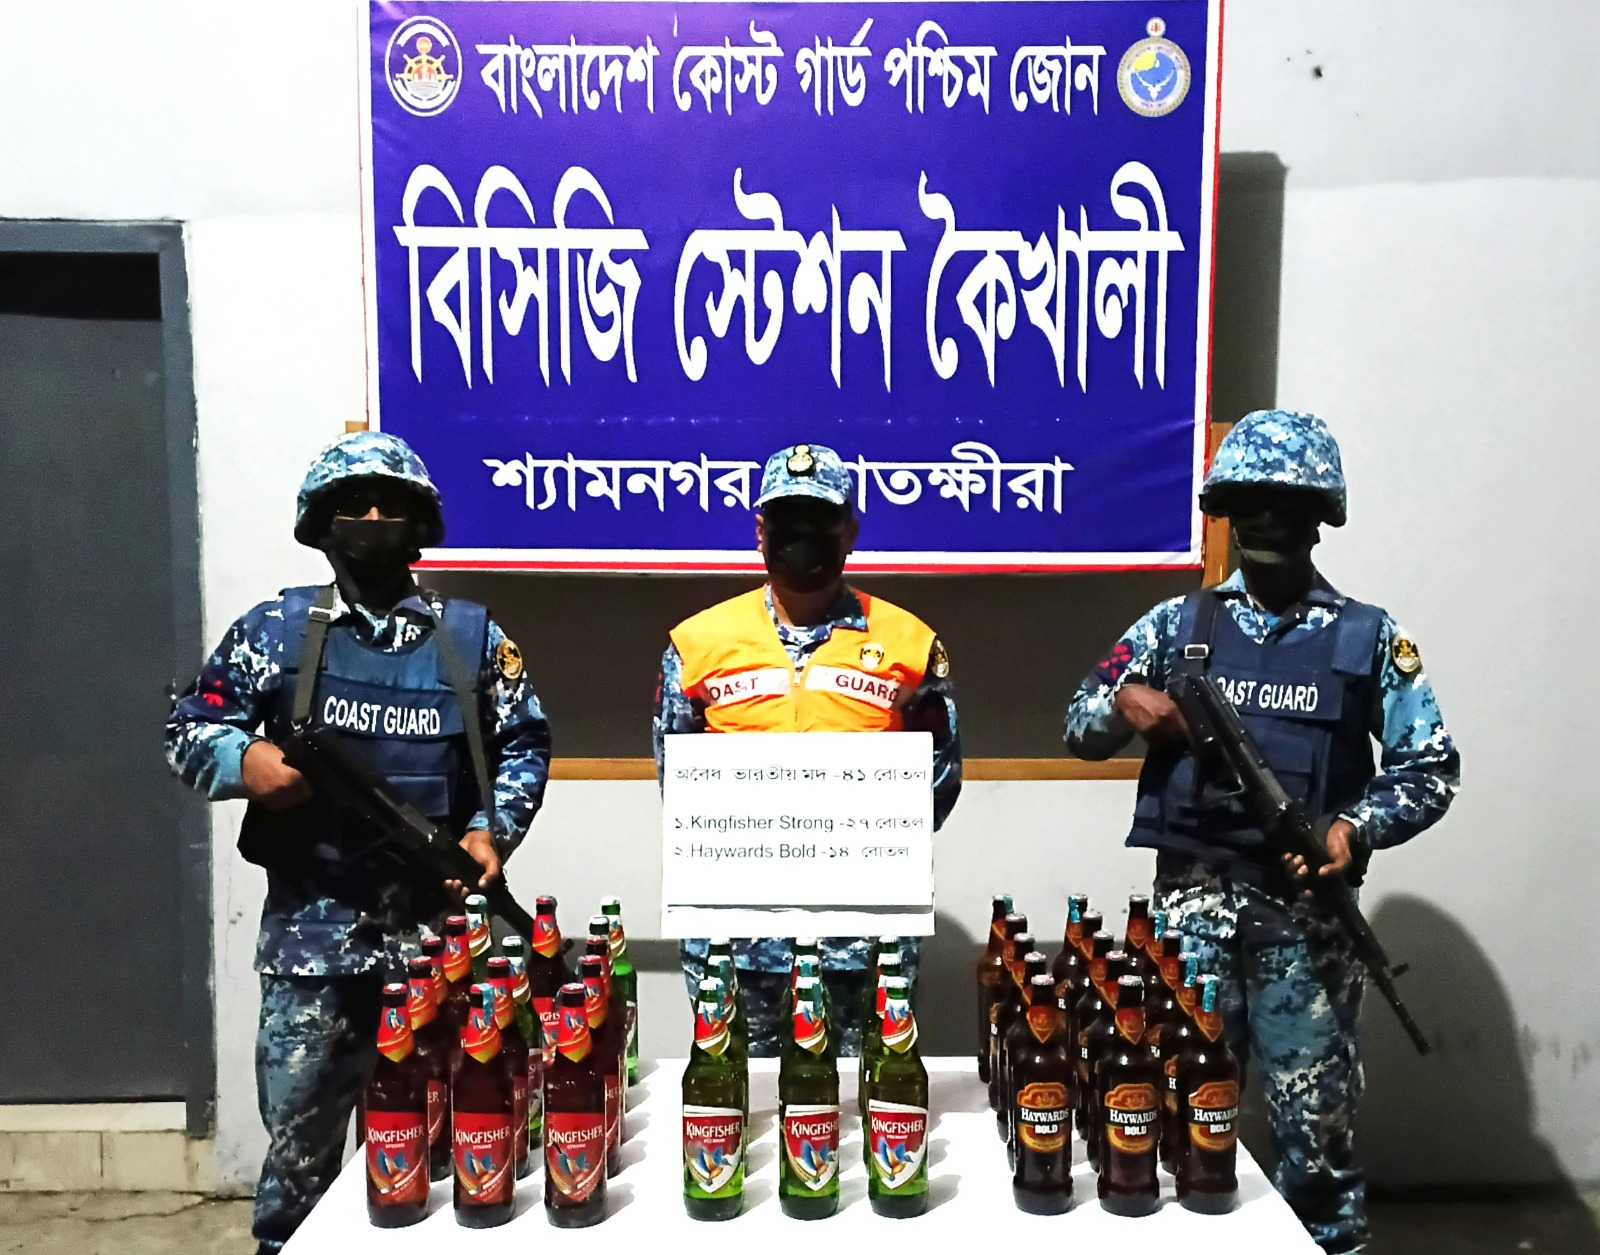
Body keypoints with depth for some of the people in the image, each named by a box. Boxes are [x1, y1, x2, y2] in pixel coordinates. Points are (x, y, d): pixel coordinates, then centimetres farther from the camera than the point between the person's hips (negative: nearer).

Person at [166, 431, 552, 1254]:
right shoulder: (276, 629, 6)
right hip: (312, 931, 0)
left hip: (442, 928, 1)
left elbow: (524, 744, 10)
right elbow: (188, 729, 7)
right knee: (299, 1139, 9)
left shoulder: (472, 636, 7)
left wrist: (492, 831, -5)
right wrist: (244, 761, -15)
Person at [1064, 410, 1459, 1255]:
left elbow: (1431, 767, 4)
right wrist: (1121, 706, -14)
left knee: (1317, 1118, 6)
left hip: (1307, 909, -1)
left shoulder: (1369, 638, 5)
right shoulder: (1177, 624, 7)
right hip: (1192, 901, 1)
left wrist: (1356, 828, -12)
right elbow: (1079, 729, 8)